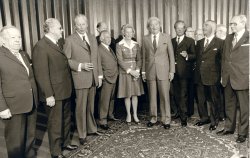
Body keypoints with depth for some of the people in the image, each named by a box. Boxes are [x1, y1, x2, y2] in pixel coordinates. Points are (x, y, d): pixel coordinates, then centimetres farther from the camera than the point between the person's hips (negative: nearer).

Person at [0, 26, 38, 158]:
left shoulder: (24, 55, 13)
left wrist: (35, 99, 13)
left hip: (31, 104, 7)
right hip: (13, 107, -7)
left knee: (30, 137, 21)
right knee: (16, 142, 10)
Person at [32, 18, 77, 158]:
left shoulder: (56, 45, 12)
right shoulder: (41, 47, -16)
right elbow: (41, 74, -20)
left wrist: (69, 88, 13)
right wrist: (49, 95, -21)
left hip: (65, 91, 9)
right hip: (54, 95, -9)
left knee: (66, 119, 22)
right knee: (55, 123, 6)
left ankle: (65, 143, 41)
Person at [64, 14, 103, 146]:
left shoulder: (93, 38, 12)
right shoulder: (70, 40, -4)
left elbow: (97, 58, 13)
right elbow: (66, 60, -6)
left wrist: (100, 75, 10)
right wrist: (80, 66, -18)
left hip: (93, 78, 5)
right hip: (80, 78, -5)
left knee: (90, 106, 15)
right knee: (81, 107, 2)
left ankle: (92, 129, 31)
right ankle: (82, 134, 16)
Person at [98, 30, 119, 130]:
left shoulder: (110, 49, 16)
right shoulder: (99, 50, -12)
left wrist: (116, 73, 13)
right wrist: (101, 76, -16)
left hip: (114, 77, 9)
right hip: (106, 79, -9)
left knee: (112, 98, 19)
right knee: (104, 100, -4)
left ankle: (110, 114, 34)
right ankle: (103, 121, 5)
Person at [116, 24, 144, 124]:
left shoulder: (136, 45, 6)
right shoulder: (119, 45, -5)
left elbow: (139, 59, 5)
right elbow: (120, 61, -10)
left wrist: (137, 70, -9)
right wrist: (130, 71, -15)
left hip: (136, 71, 3)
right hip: (124, 72, -3)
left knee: (135, 94, 7)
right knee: (127, 95, 2)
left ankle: (135, 115, 18)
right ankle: (128, 115, 16)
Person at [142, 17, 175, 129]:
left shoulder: (166, 37, 4)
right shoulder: (145, 39, 7)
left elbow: (171, 55, 4)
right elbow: (144, 56, 9)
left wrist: (172, 71, -1)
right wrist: (143, 71, 5)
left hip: (163, 71, -1)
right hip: (150, 71, 1)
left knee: (165, 96, 0)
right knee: (152, 96, 7)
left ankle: (166, 119, 12)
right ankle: (153, 118, 21)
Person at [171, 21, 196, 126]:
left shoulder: (190, 41, 5)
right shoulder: (171, 41, 16)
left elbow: (194, 56, -1)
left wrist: (187, 56, -20)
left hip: (184, 72, -4)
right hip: (174, 72, 4)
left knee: (183, 95, -6)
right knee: (176, 94, 12)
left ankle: (183, 118, -1)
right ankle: (179, 112, 29)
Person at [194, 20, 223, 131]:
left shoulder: (220, 43, -4)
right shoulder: (199, 43, 13)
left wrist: (221, 75, -9)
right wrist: (197, 71, 5)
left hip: (212, 77, -5)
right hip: (200, 76, 5)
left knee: (213, 100, 7)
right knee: (200, 99, 14)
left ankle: (214, 121, 23)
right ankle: (204, 118, 32)